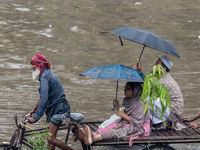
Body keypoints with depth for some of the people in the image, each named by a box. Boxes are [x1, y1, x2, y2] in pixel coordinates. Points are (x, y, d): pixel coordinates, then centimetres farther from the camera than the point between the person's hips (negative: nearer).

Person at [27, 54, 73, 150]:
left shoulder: (45, 77, -16)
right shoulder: (48, 74, 16)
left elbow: (44, 99, -27)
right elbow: (44, 97, 27)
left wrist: (35, 117, -30)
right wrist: (34, 109, 28)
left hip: (59, 109, -11)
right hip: (56, 109, 11)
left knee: (51, 139, -13)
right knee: (50, 138, 9)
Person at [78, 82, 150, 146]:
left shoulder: (139, 103, -14)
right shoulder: (126, 100, 12)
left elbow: (137, 122, -17)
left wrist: (123, 115, -15)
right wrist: (117, 107, -1)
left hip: (137, 129, -8)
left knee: (118, 131, -35)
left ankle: (95, 137, -61)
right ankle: (93, 134, -51)